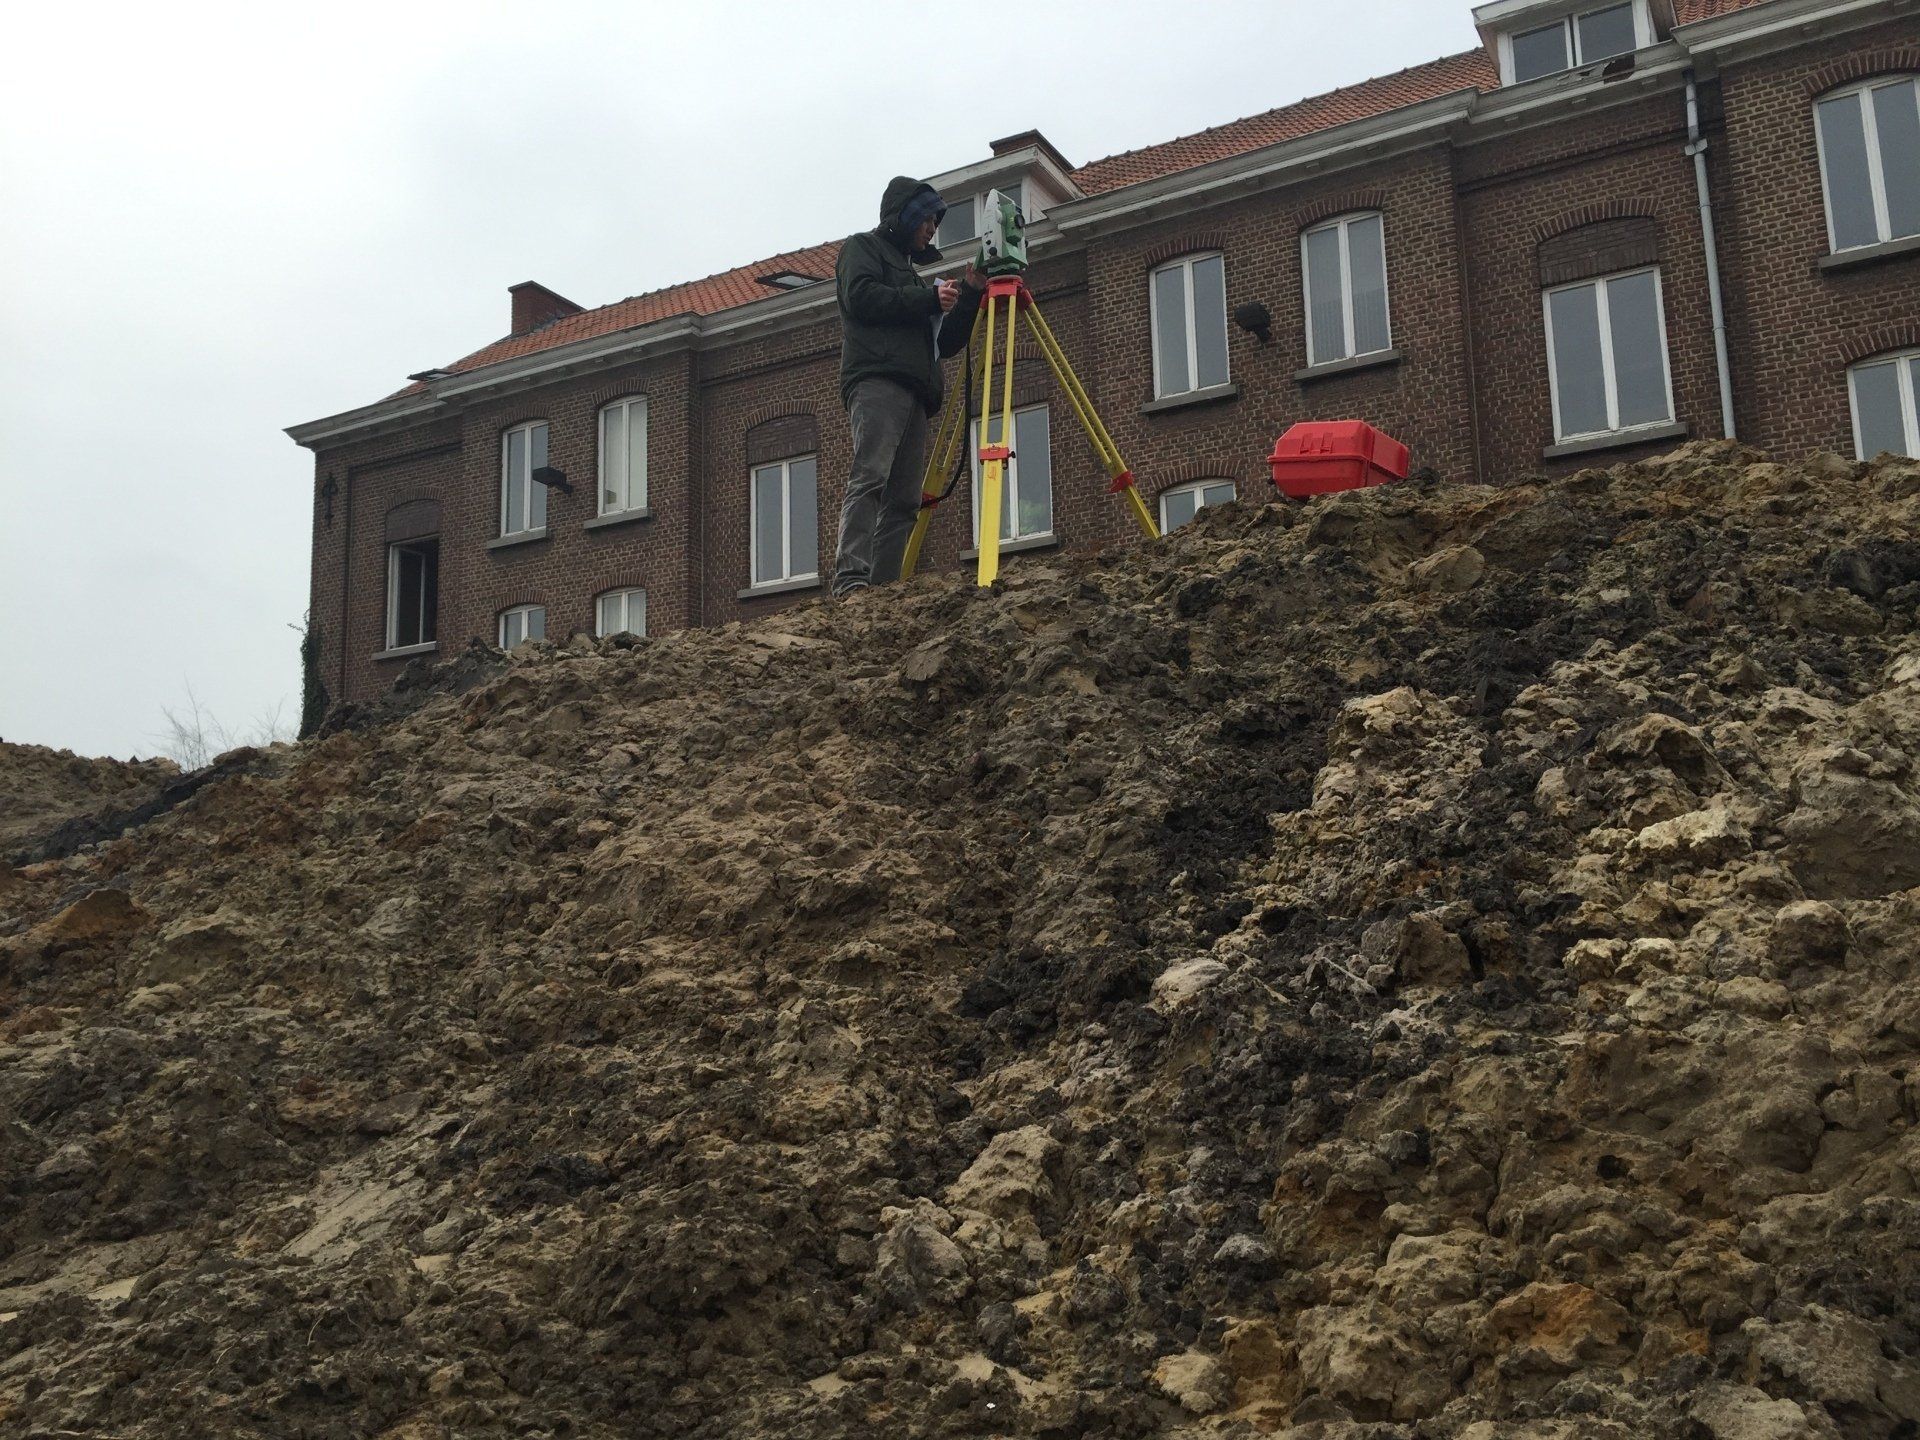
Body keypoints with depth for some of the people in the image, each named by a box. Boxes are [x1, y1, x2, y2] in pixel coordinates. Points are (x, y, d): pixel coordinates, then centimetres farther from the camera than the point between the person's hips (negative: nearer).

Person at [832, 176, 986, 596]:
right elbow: (861, 297, -6)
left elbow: (945, 343, 29)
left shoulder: (908, 270, 37)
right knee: (869, 477, -24)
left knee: (904, 498, -4)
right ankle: (851, 579, -36)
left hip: (913, 393, 8)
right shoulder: (863, 247, 15)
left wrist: (970, 295, 15)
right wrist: (929, 297, -2)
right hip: (877, 382, -8)